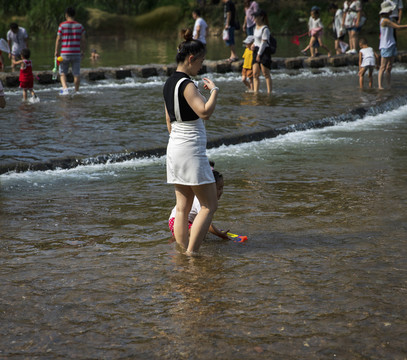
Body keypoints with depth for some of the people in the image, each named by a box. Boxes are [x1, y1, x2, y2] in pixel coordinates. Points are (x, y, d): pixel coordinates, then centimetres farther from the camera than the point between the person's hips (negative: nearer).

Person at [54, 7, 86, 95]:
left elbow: (58, 39, -5)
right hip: (76, 53, 2)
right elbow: (83, 40, 2)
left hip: (65, 53, -1)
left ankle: (65, 88, -11)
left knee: (62, 72, 10)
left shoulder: (62, 25, -4)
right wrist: (82, 51, 13)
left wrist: (56, 51, 3)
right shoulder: (80, 26, 2)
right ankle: (76, 91, 10)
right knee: (76, 73, 7)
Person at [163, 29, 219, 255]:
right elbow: (205, 112, -28)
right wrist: (214, 90, -14)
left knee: (183, 208, 10)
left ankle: (183, 253, 12)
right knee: (209, 206, -2)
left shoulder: (169, 84, 13)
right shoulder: (186, 84, -16)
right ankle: (192, 253, -5)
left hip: (174, 147, 9)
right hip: (191, 151, -9)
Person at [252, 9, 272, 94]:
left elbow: (264, 42, -17)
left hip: (264, 51, -9)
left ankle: (269, 92, -2)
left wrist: (259, 54, -19)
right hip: (257, 51, 9)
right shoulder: (256, 27, 14)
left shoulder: (265, 29, -14)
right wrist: (254, 45, 9)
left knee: (266, 73, -6)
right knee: (255, 74, 3)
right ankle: (255, 91, 5)